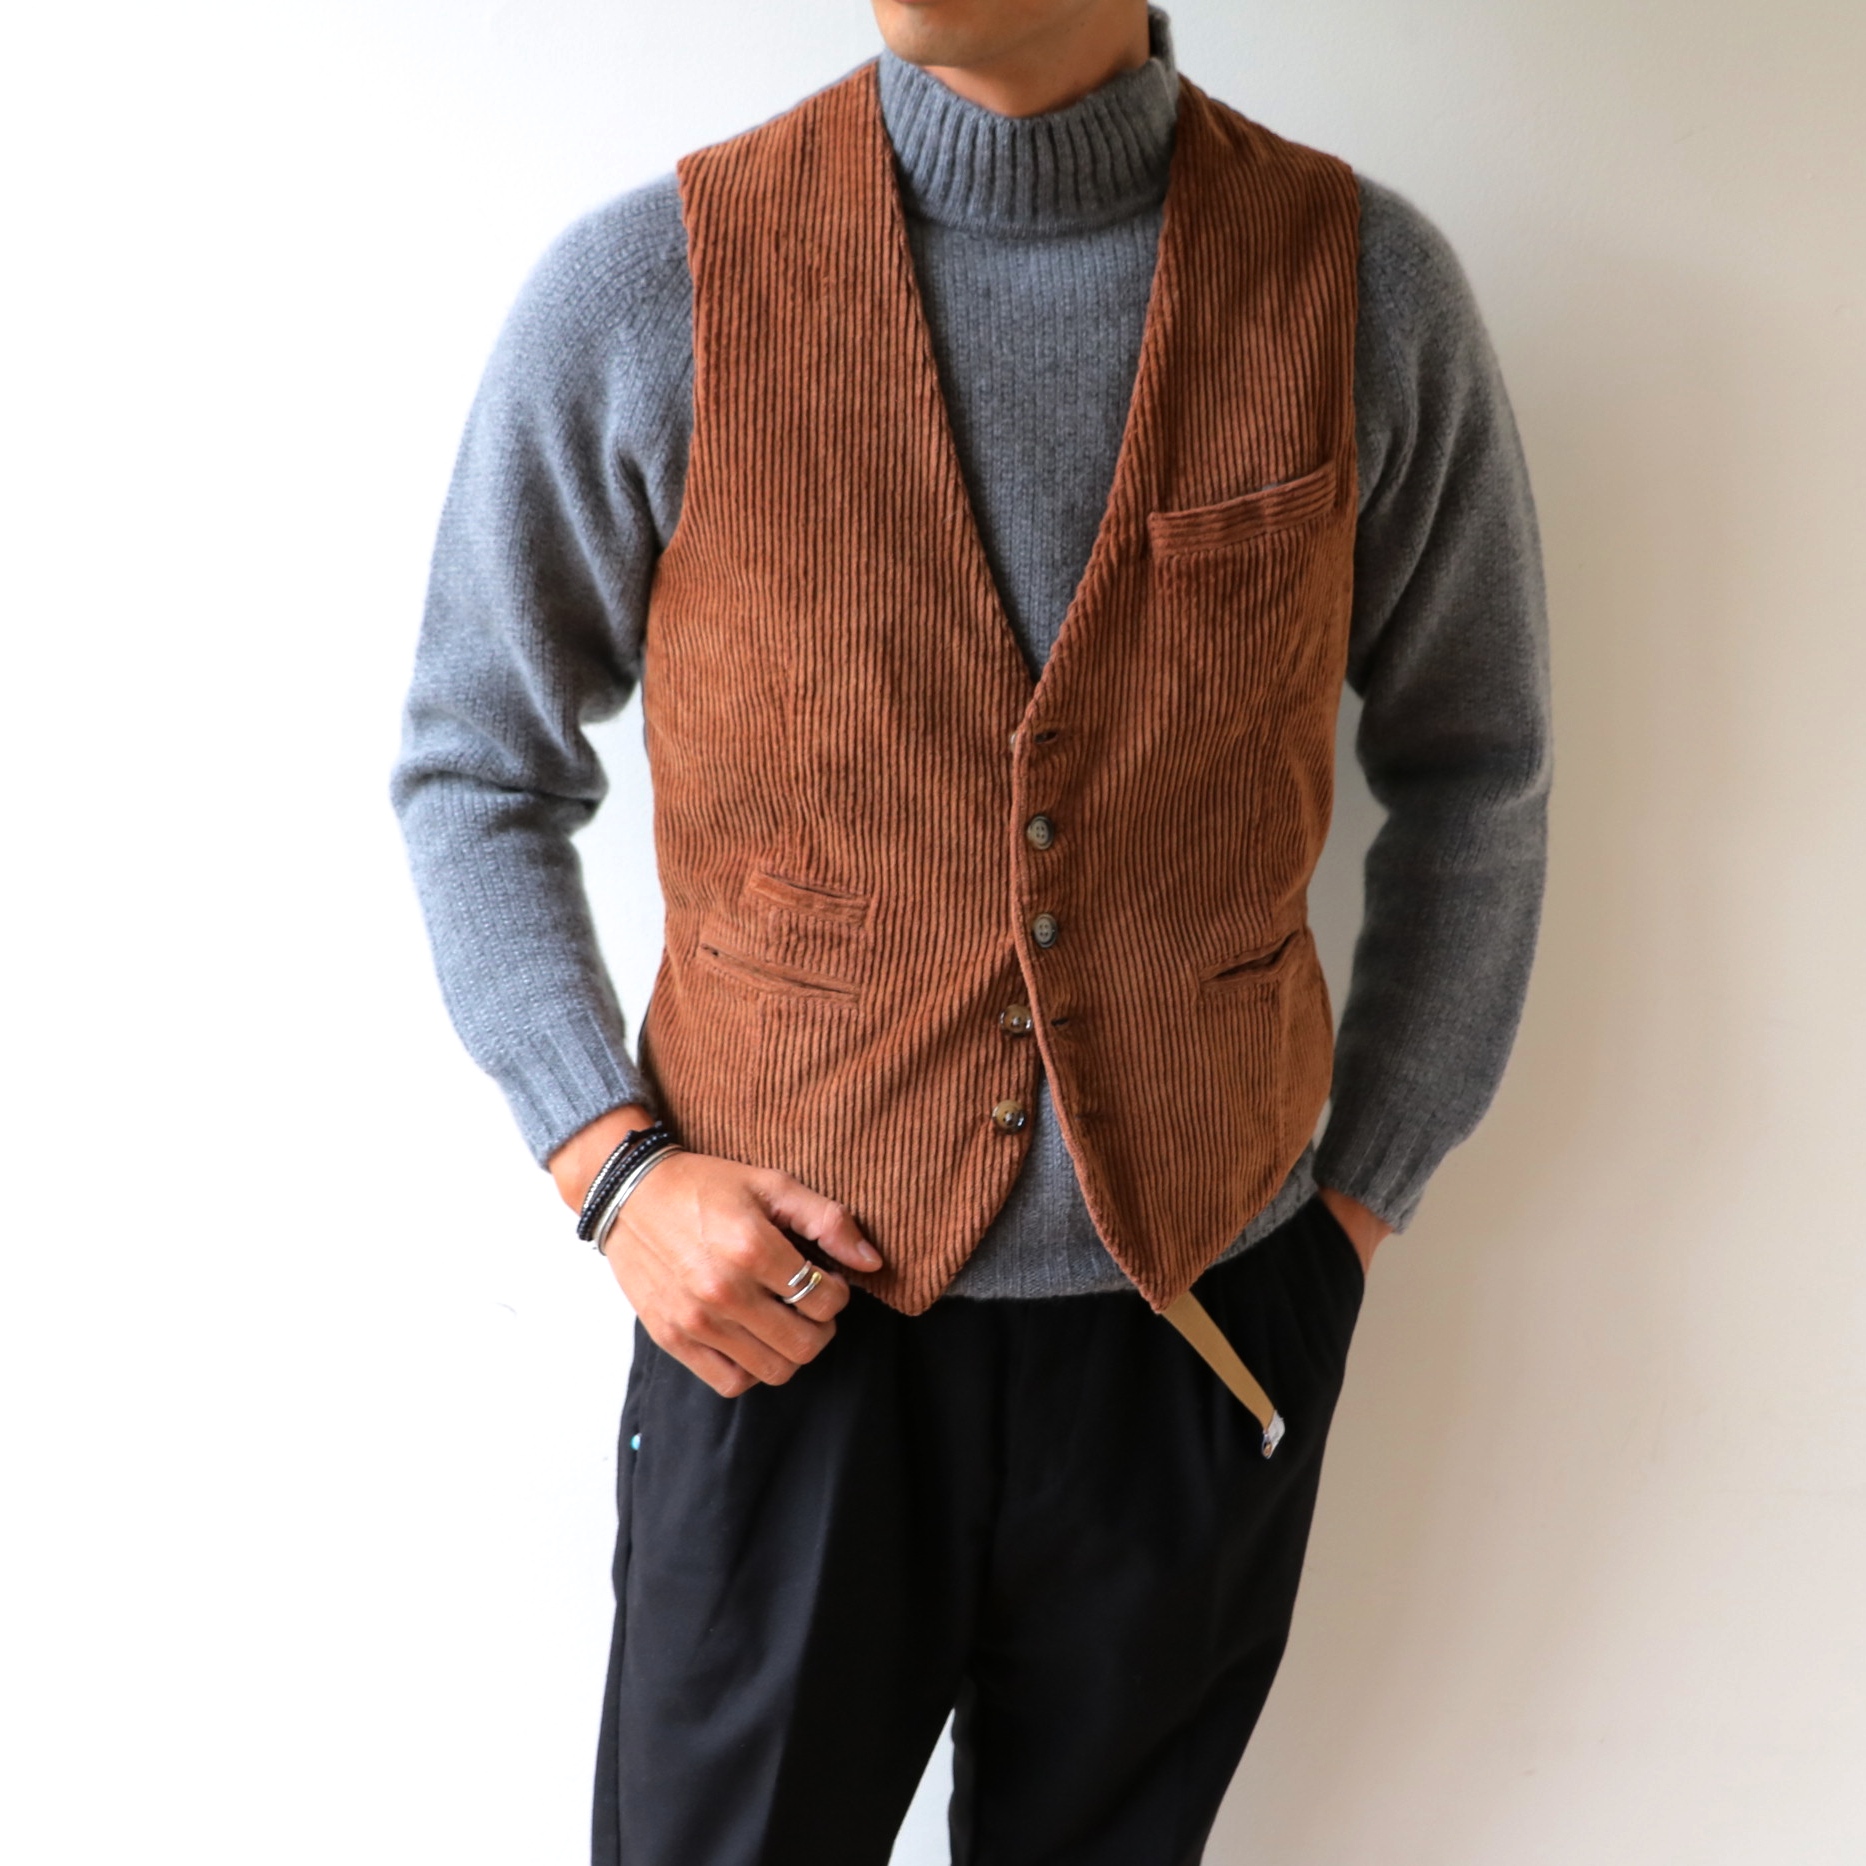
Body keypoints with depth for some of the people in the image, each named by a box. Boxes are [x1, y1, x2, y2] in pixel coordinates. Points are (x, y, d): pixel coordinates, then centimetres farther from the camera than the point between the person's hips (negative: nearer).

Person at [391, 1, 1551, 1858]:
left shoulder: (1373, 288, -7)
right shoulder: (636, 293, -11)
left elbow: (1472, 767, 6)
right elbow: (473, 771, 2)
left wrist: (1360, 1196, 4)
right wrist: (610, 1163, -9)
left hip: (1202, 1320, 2)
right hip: (785, 1311, -1)